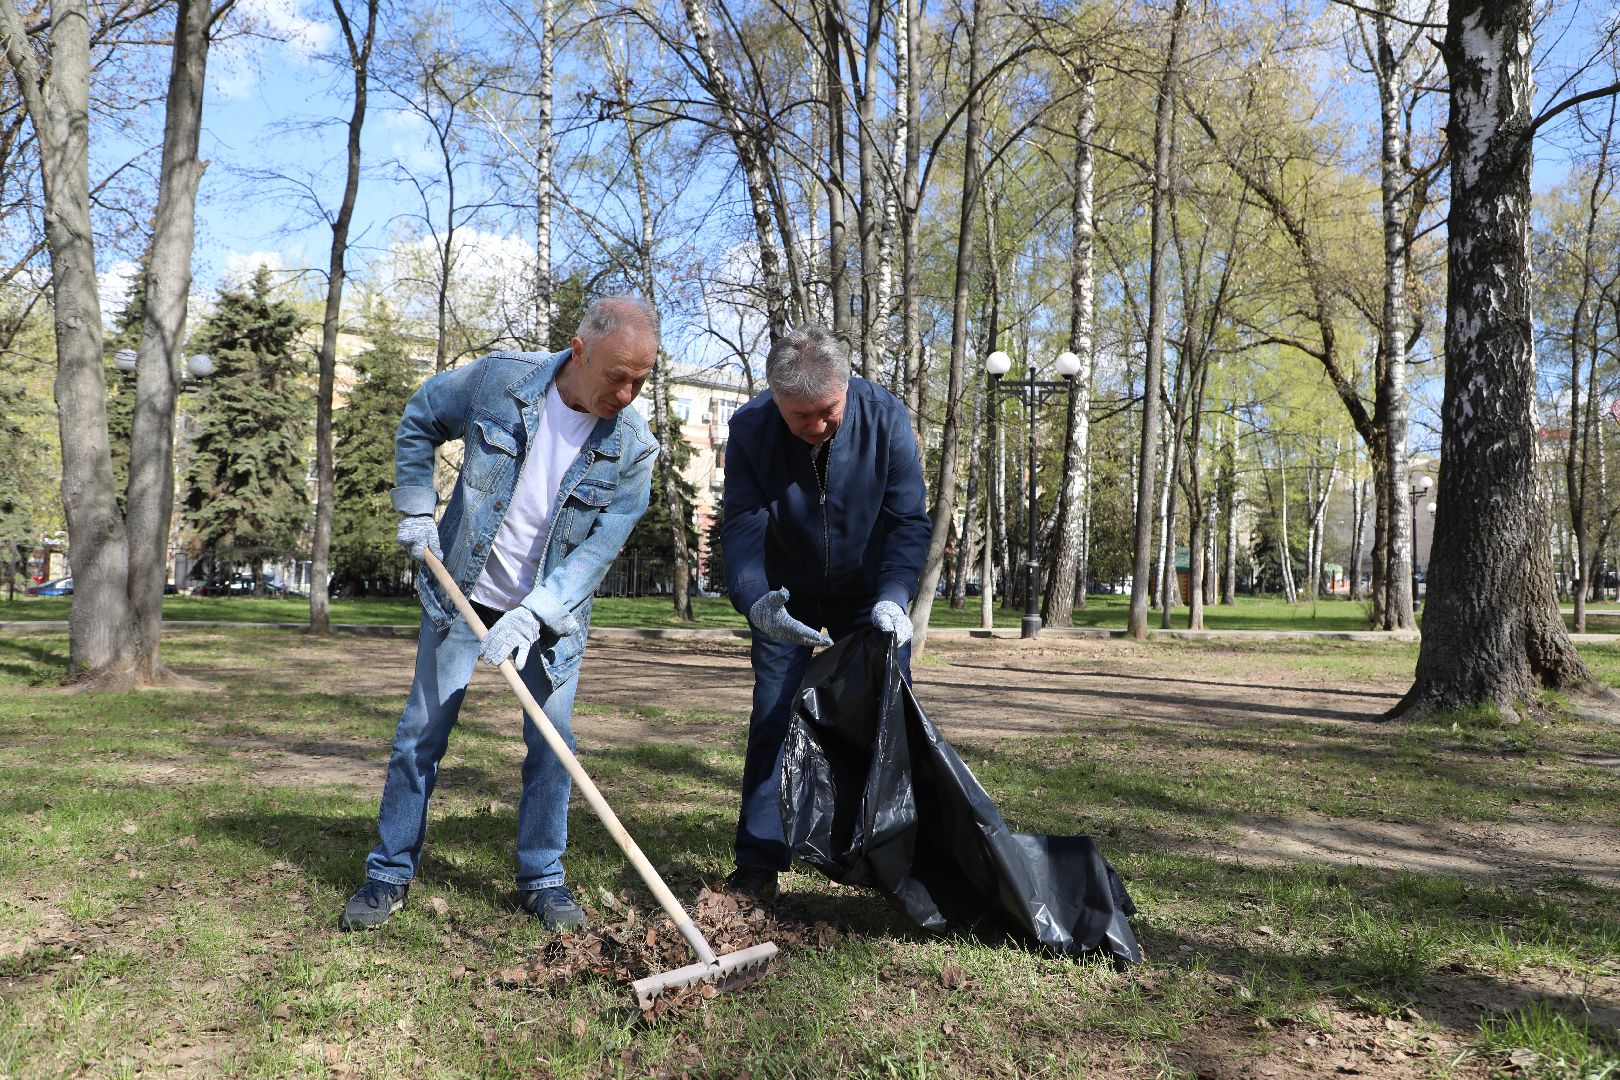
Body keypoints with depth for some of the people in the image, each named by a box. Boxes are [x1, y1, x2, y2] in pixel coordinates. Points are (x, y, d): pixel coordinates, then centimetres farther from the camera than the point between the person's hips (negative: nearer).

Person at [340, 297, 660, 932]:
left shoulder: (633, 449, -16)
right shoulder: (498, 379, -15)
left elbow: (599, 548, -19)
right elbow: (419, 422, 4)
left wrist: (533, 616, -29)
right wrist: (415, 512, -1)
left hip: (552, 613, 0)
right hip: (463, 592, 0)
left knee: (551, 743, 1)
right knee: (422, 731, 4)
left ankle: (543, 880, 17)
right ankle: (390, 873, 19)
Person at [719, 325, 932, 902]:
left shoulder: (885, 416, -23)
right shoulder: (750, 429, -22)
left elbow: (909, 520, -21)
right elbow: (742, 527, -25)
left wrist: (893, 597, -37)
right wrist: (755, 602, -44)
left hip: (870, 595, 0)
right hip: (787, 598, 0)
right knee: (773, 719, -3)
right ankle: (758, 863, 5)